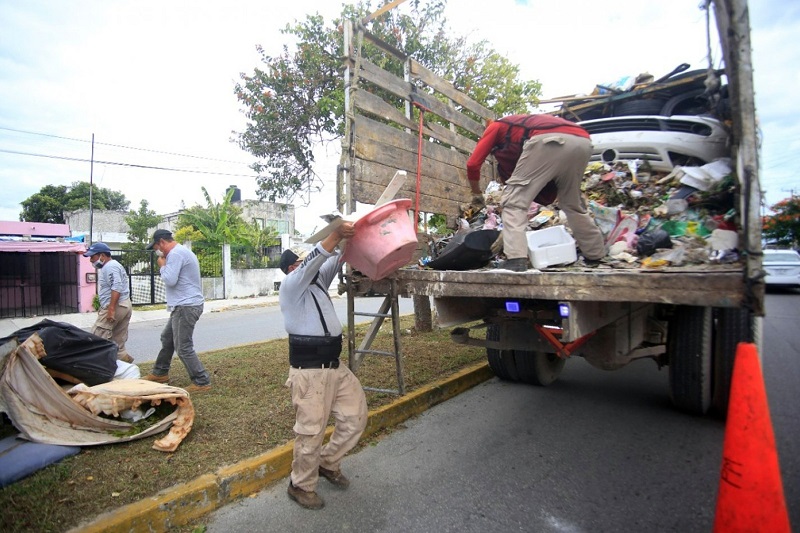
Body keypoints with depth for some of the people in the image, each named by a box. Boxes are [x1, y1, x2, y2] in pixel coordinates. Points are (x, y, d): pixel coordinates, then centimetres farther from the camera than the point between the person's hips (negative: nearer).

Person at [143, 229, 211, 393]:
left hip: (185, 307, -11)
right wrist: (166, 264, 10)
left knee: (183, 348, -8)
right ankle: (160, 373, 40)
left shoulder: (175, 253, -15)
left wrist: (162, 265, -6)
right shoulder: (182, 251, 18)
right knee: (167, 338, 24)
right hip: (184, 306, 11)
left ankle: (202, 382, -2)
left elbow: (170, 280, -20)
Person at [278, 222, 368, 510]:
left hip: (336, 366, 8)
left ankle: (328, 463, 35)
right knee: (311, 431, 2)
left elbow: (333, 262, 9)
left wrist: (346, 241, -9)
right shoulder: (290, 286, -6)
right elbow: (312, 263, -23)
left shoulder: (318, 281, 17)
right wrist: (336, 235, -32)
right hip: (309, 371, -8)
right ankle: (301, 486, 26)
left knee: (356, 415, 13)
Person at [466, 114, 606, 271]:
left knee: (513, 202, 3)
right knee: (572, 204, 26)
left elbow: (473, 164, 19)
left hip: (549, 142, -7)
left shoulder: (496, 127, 30)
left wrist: (475, 189, 35)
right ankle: (595, 255, 33)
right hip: (582, 142, 8)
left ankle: (516, 259, -10)